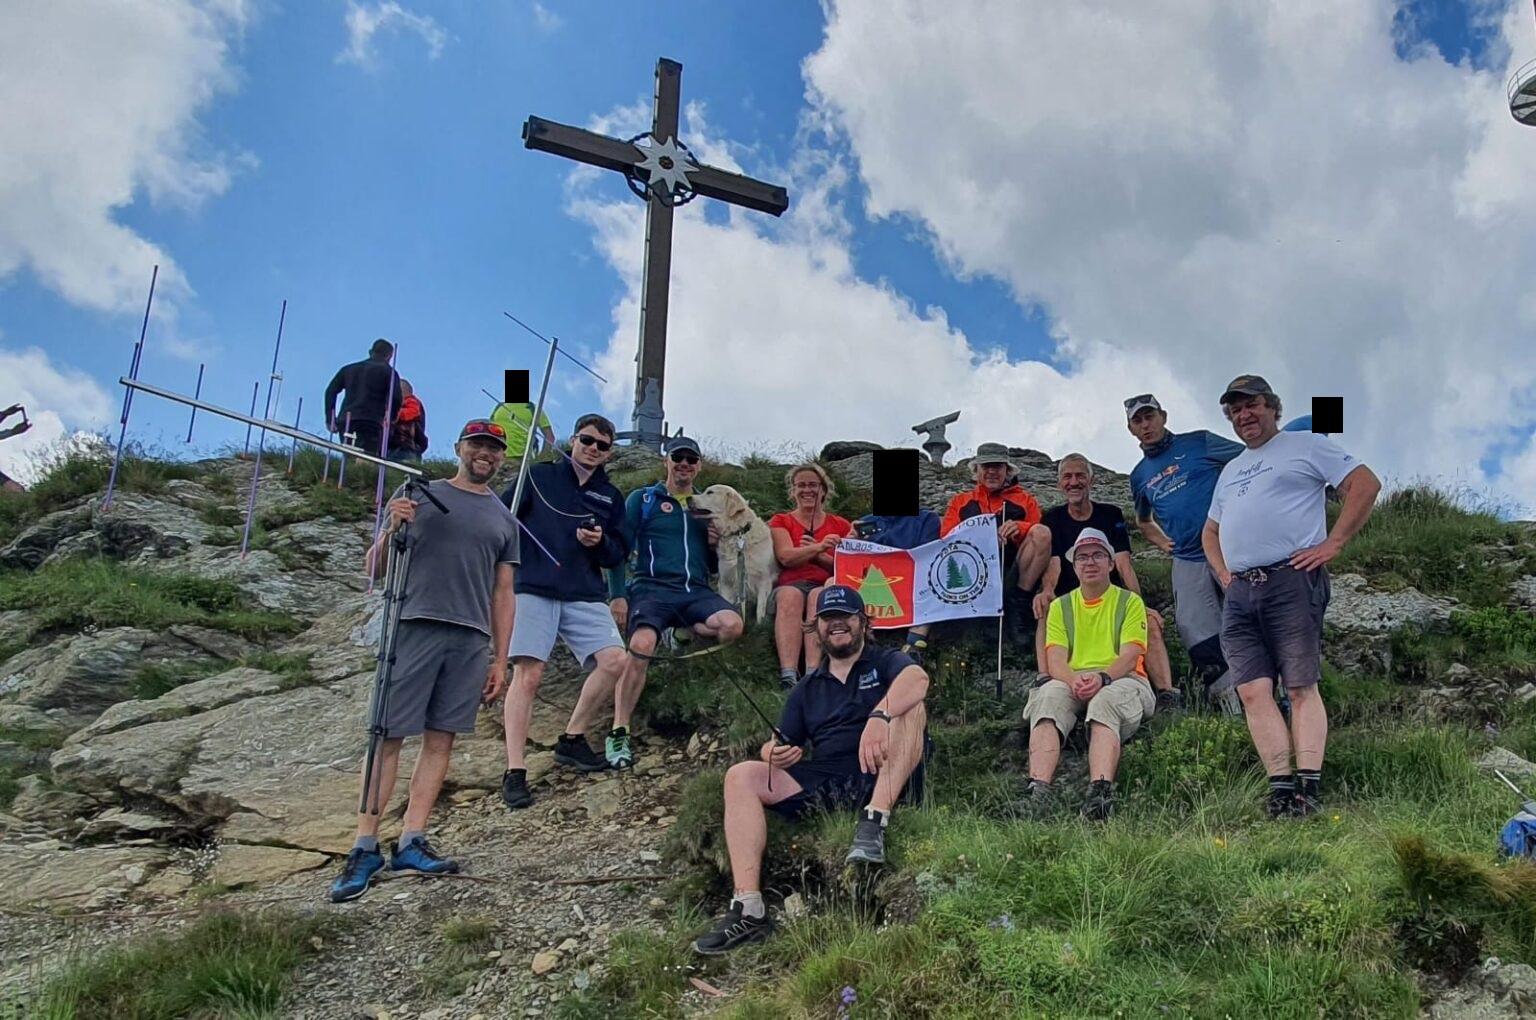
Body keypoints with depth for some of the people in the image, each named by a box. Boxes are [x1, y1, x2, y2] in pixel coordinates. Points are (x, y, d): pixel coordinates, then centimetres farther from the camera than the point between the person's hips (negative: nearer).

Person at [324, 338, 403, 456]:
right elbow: (397, 398, -4)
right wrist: (389, 418, 11)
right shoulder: (389, 371, 8)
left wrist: (330, 419, 16)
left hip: (345, 421, 4)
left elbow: (330, 391, 16)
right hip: (371, 423, -4)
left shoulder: (348, 369, 23)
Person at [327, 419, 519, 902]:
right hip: (416, 626, -3)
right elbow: (374, 567, 9)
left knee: (440, 740, 1)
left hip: (472, 640, 3)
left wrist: (500, 660, 12)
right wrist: (391, 529, -11)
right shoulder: (420, 497, 10)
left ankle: (411, 842, 3)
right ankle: (365, 847, -4)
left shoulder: (504, 519, 20)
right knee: (389, 734, -6)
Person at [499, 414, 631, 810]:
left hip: (586, 595, 4)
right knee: (527, 674, -13)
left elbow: (619, 555, 17)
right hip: (533, 589, -3)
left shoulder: (611, 497, 18)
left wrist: (600, 543, -4)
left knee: (614, 660, -14)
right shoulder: (539, 476, 9)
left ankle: (572, 739, 6)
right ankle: (514, 772, -10)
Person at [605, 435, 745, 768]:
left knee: (732, 625, -29)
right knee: (641, 646, -31)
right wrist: (617, 595, -7)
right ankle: (618, 733, -25)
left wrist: (716, 544, 4)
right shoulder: (642, 500, 12)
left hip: (697, 591, 3)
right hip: (653, 588, -3)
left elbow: (715, 566, 27)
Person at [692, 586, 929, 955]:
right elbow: (777, 747, 19)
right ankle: (749, 911, -26)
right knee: (741, 777, -15)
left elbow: (918, 678, -15)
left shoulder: (884, 662, 11)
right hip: (825, 783, 4)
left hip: (883, 779, -4)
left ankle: (873, 823, -36)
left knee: (909, 704, -25)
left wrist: (879, 717, -34)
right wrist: (775, 754, -7)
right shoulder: (808, 688, 24)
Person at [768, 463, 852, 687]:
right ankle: (788, 674, -53)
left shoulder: (841, 526, 22)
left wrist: (817, 555, -7)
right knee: (790, 596, -36)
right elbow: (786, 557, -1)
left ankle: (813, 673, -53)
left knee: (819, 597, -36)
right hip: (790, 585, 0)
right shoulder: (780, 522, 20)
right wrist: (819, 547, -17)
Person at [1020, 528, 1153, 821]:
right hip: (1071, 681, 2)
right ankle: (1039, 789, -51)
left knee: (1106, 700, -37)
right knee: (1049, 695, -33)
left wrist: (1102, 678, -23)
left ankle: (1101, 791, -55)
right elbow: (1055, 659, 5)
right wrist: (1074, 680, -19)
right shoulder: (1060, 606, 20)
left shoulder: (1130, 602, 13)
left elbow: (1130, 656, -2)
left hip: (1121, 680, -2)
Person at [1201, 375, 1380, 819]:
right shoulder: (1230, 470, 30)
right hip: (1239, 594, 6)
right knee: (1253, 692, -6)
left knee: (1302, 687, -10)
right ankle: (1281, 789, -9)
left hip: (1291, 580, -6)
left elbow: (1366, 483, -1)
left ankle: (1308, 788, -15)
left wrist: (1332, 543, -7)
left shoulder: (1305, 445, 9)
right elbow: (1210, 531, 37)